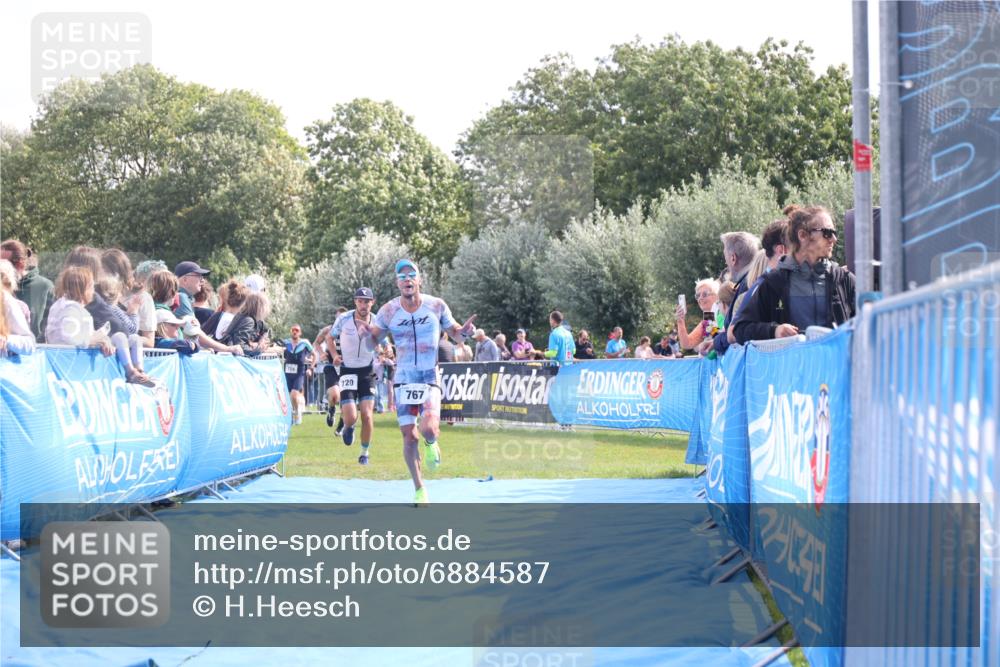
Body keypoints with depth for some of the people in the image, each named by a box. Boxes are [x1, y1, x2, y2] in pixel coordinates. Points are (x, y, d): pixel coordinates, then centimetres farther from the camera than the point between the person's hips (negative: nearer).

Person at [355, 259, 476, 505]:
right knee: (409, 437, 0)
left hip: (430, 380, -1)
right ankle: (420, 489, 16)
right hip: (404, 380, 1)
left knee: (429, 429, -22)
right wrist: (367, 333, -17)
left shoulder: (437, 306, -4)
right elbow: (373, 343, 6)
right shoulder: (388, 311, -2)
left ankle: (431, 444, 17)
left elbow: (455, 333, 9)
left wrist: (464, 331, -14)